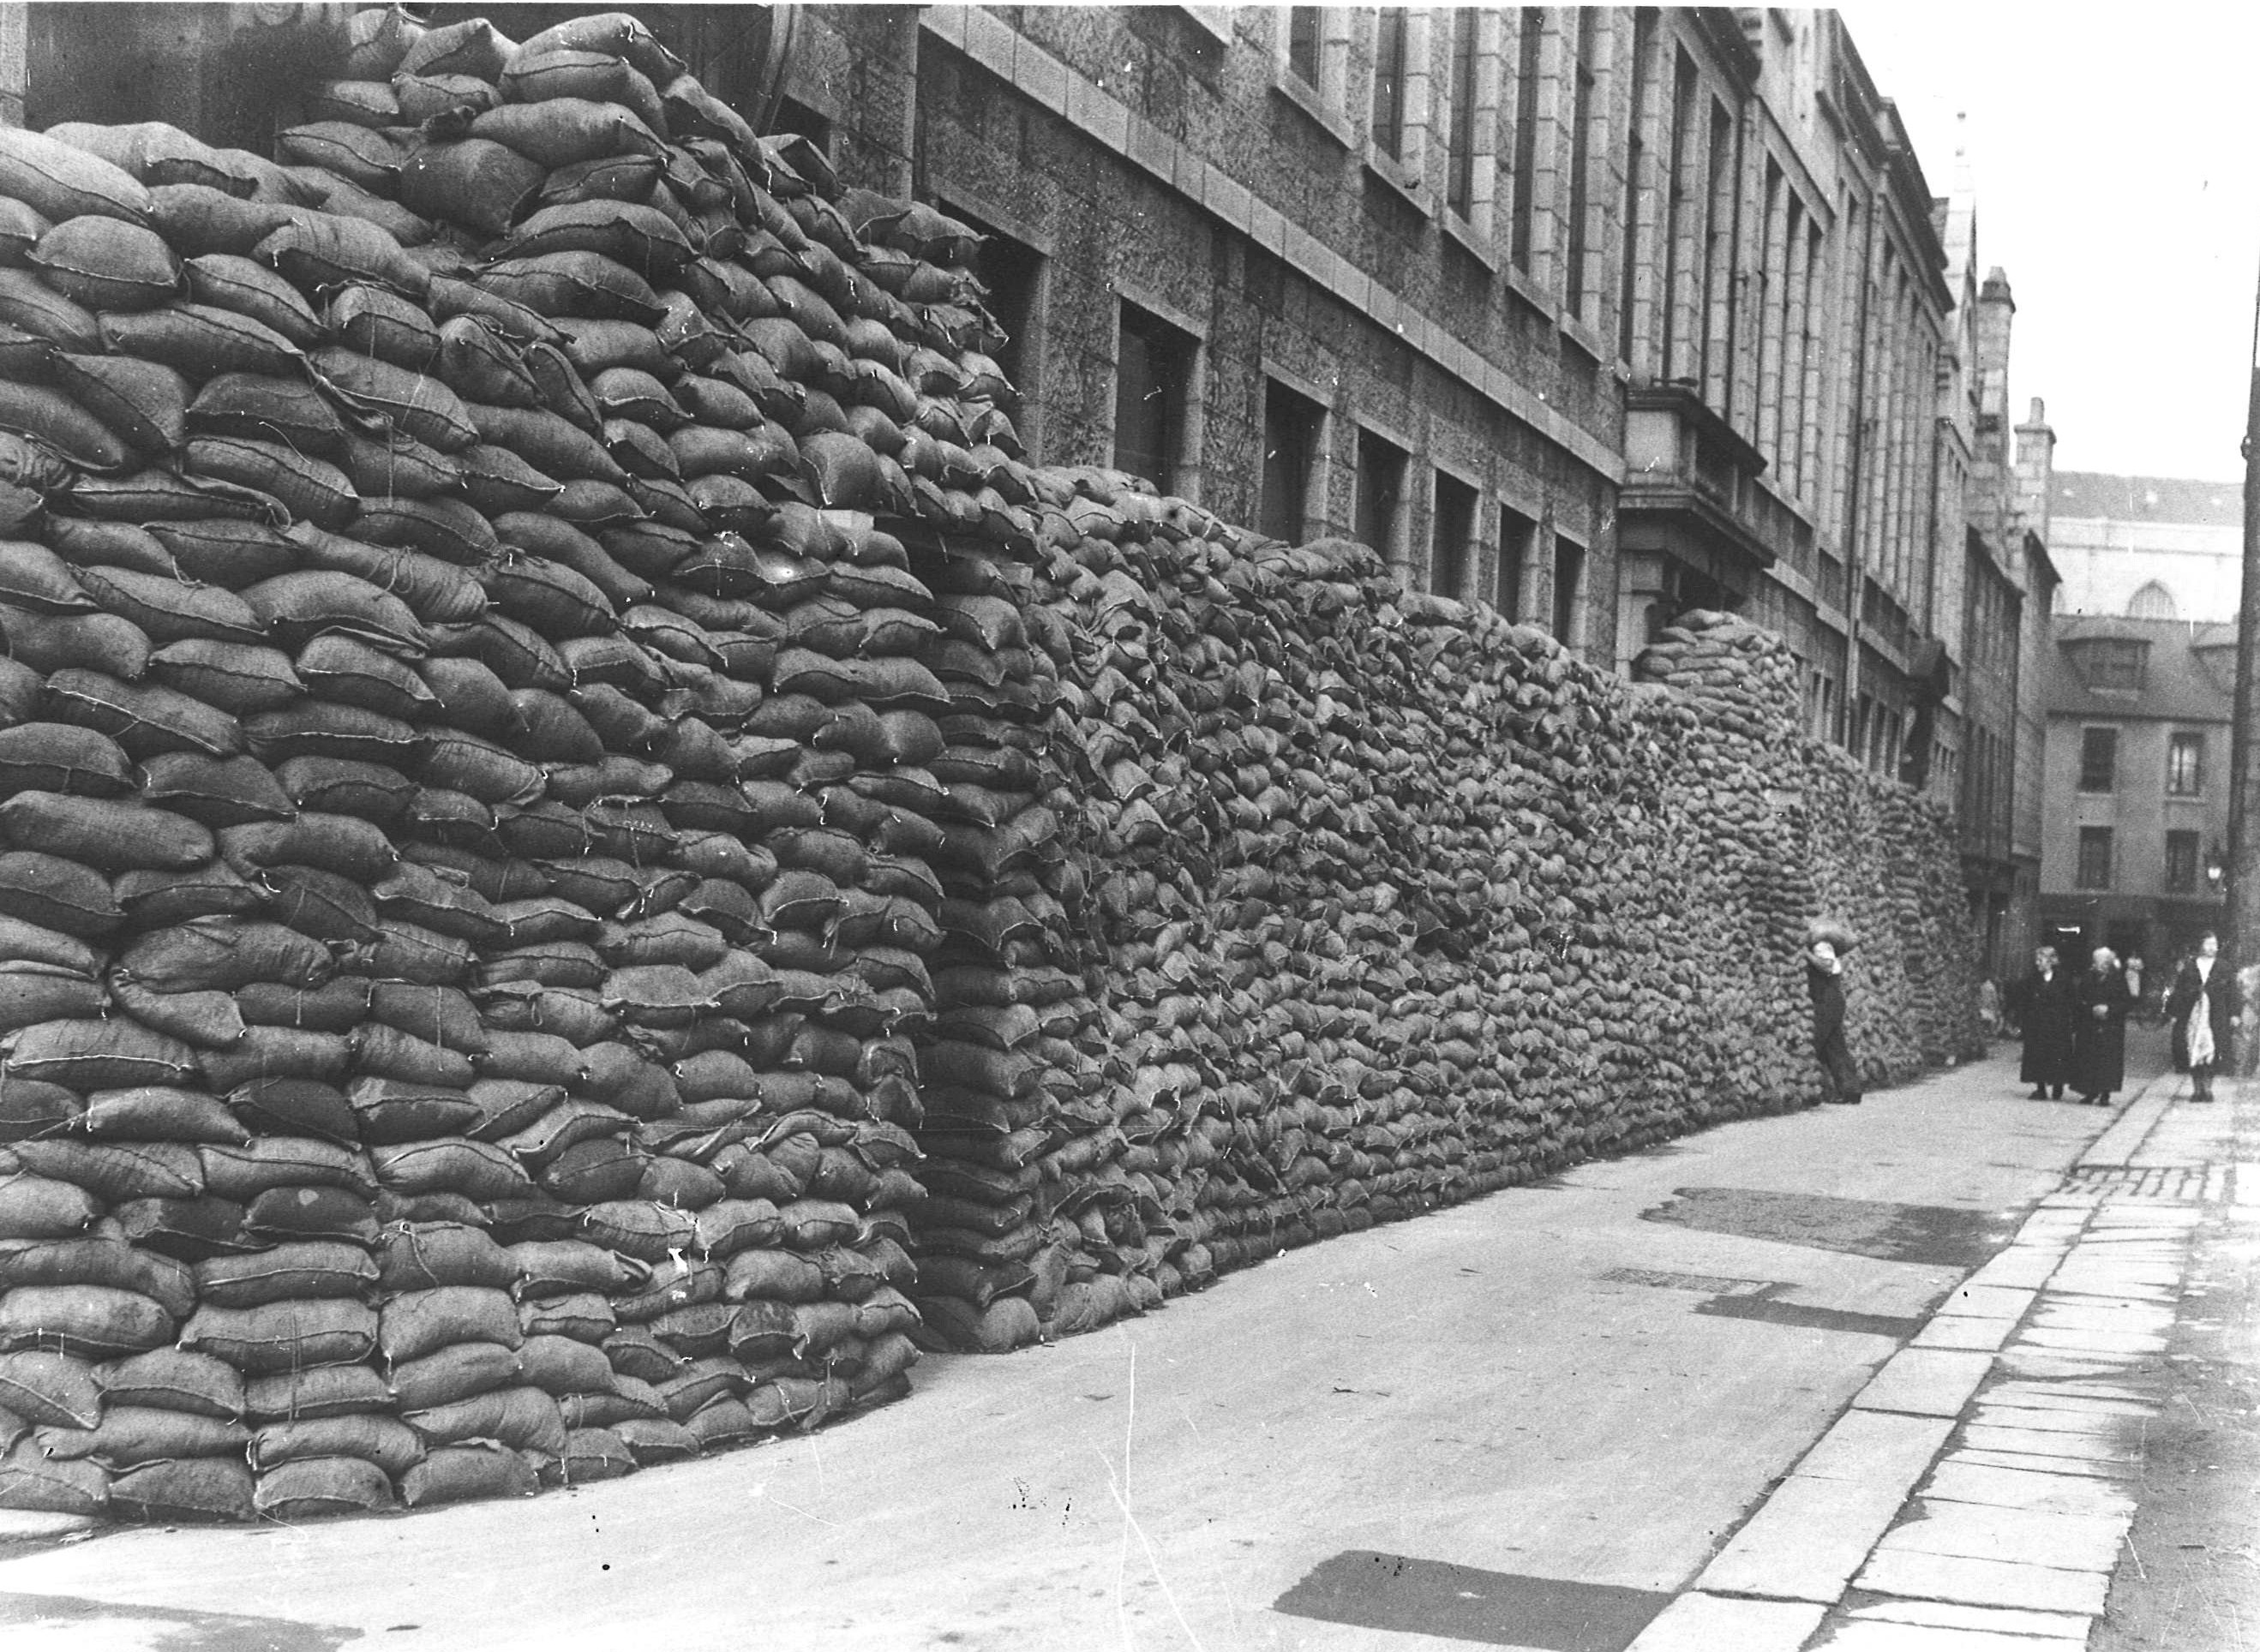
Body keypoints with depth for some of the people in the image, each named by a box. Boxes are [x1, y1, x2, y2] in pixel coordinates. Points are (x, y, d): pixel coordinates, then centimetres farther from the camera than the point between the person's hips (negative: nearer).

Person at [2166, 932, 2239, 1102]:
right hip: (2191, 1016, 1)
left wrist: (2234, 1015, -2)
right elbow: (2178, 992, 7)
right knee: (2193, 1055, 0)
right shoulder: (2189, 968, 7)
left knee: (2210, 1053, -9)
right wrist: (2173, 1013, 2)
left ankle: (2207, 1089, -2)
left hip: (2215, 1016, -1)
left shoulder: (2223, 969, 6)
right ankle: (2197, 1089, 7)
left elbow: (2231, 993, 5)